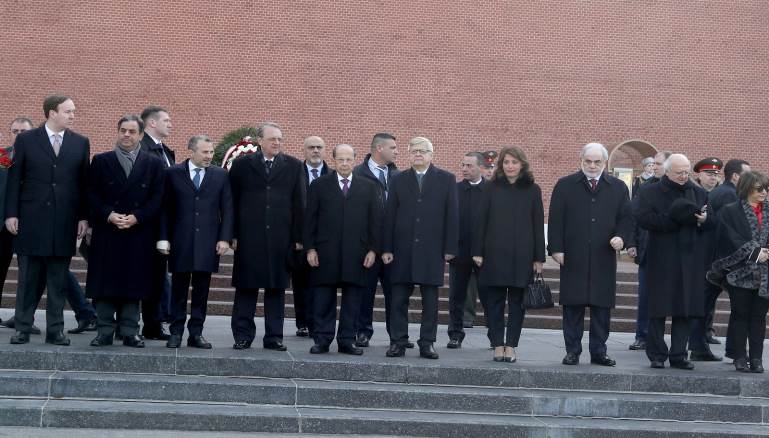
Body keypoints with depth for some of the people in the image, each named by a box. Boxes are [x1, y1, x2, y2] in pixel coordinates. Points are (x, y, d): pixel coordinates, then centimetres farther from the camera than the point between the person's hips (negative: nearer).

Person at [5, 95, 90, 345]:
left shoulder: (80, 143, 8)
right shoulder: (26, 140, 3)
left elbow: (84, 182, 7)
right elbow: (14, 179, 2)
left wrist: (84, 217, 1)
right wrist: (11, 213, -4)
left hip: (65, 222, 2)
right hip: (31, 220, -1)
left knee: (59, 280, 4)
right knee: (28, 278, 4)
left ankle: (55, 330, 10)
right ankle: (23, 328, 10)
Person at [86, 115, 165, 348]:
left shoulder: (153, 164, 7)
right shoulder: (101, 161, 8)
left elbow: (157, 198, 1)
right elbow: (92, 195, 3)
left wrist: (136, 217, -10)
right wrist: (109, 215, -11)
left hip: (139, 234, 0)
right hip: (107, 232, 0)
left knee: (133, 284, 2)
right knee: (105, 285, 0)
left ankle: (129, 332, 7)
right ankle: (104, 331, 6)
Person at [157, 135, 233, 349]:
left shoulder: (220, 175, 7)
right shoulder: (173, 173, 4)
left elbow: (227, 209, 7)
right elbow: (165, 208, 4)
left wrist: (224, 238, -1)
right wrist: (163, 238, -2)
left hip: (208, 242, 1)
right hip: (180, 241, -1)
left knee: (201, 290, 4)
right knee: (179, 289, 4)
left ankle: (196, 333, 11)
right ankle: (176, 332, 11)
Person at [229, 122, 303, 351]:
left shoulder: (293, 166, 7)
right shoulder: (242, 165, 5)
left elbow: (298, 203, 5)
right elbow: (233, 201, 5)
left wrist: (298, 237, 1)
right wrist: (233, 234, -1)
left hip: (281, 237, 1)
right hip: (249, 237, -1)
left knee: (277, 287, 4)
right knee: (246, 287, 2)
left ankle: (274, 336, 10)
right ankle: (243, 336, 9)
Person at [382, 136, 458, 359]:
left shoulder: (446, 179, 5)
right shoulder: (399, 180, 10)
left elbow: (452, 215, 2)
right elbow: (390, 216, 6)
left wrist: (450, 248, -4)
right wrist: (387, 248, 0)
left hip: (432, 249, -1)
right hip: (403, 248, 1)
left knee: (430, 299, 3)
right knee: (399, 298, 1)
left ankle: (427, 343, 9)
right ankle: (398, 342, 7)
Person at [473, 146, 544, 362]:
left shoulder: (532, 190, 5)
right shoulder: (492, 188, 6)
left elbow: (538, 225, 4)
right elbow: (481, 221, 4)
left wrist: (539, 257, -1)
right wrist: (478, 251, -2)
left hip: (522, 255, 0)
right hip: (494, 253, 1)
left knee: (517, 301, 2)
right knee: (494, 300, 2)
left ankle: (511, 345, 7)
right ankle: (498, 344, 9)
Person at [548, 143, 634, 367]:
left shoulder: (618, 188, 11)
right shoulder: (565, 186, 6)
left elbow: (626, 218, 10)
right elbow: (556, 219, 3)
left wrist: (621, 237, -9)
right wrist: (557, 248, -6)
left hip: (604, 257, 1)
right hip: (573, 256, -1)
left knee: (602, 305, 4)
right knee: (573, 305, 1)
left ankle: (599, 351, 12)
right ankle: (572, 351, 9)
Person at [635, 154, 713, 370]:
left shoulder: (699, 194, 14)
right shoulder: (650, 192, 1)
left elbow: (713, 222, 15)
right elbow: (643, 218, -13)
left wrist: (704, 220, -9)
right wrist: (673, 219, -19)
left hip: (691, 259, 4)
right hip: (661, 259, -3)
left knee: (686, 308, 4)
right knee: (658, 307, 0)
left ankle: (678, 355, 11)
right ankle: (657, 354, 8)